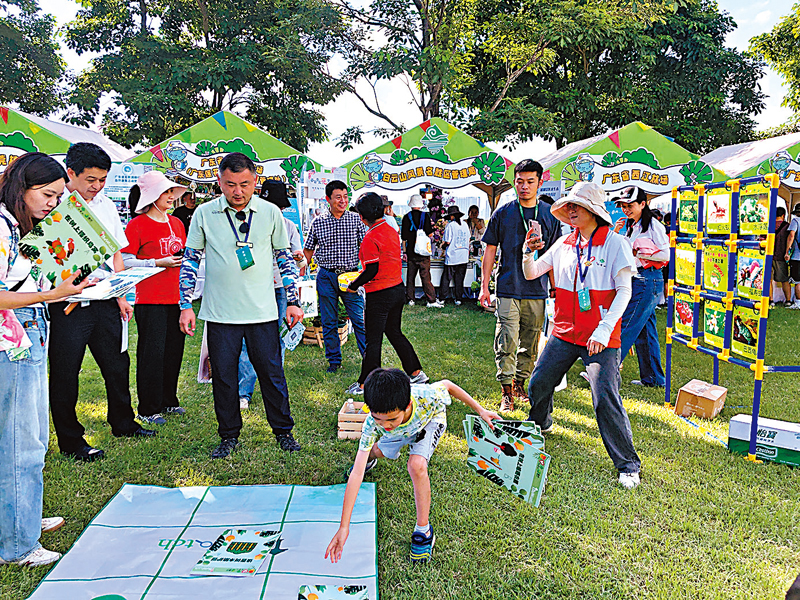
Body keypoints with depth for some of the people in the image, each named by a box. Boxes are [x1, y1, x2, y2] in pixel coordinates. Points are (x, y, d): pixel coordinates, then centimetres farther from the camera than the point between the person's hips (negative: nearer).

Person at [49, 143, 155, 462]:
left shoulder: (106, 205, 11)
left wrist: (121, 295, 10)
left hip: (105, 301, 6)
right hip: (68, 303, -6)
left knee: (117, 364, 15)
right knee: (65, 373, 5)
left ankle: (123, 424, 34)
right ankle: (70, 441, 19)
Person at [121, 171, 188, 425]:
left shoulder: (176, 223, 14)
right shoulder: (137, 225, -5)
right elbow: (125, 262, -9)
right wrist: (159, 262, -16)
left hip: (176, 296, 6)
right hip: (149, 299, -6)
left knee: (174, 349, 11)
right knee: (152, 352, -3)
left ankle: (168, 401, 25)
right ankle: (148, 409, 8)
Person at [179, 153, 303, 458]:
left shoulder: (270, 212, 2)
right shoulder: (204, 214, 1)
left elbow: (285, 258, 10)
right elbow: (190, 261, 7)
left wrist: (293, 301, 6)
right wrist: (186, 306, 2)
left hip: (263, 312, 0)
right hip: (220, 314, 0)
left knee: (272, 372, 6)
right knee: (223, 376, 8)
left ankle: (283, 430, 24)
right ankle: (229, 435, 25)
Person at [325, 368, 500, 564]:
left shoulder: (426, 396, -47)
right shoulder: (373, 424, -41)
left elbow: (447, 385, -22)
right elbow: (357, 474, -39)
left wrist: (480, 410, -15)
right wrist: (344, 527, -41)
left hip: (431, 418, -2)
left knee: (417, 465, -25)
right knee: (379, 451, 23)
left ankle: (424, 531, -7)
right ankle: (370, 459, 64)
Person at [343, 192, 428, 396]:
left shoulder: (370, 238, -19)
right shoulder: (392, 231, 6)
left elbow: (372, 271, -21)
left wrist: (354, 285, -6)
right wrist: (364, 273, 21)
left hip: (379, 295, -8)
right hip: (398, 289, 8)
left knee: (373, 340, 2)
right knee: (394, 333, 20)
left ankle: (365, 384, 13)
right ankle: (416, 373, 24)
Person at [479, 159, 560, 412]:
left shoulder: (549, 215, 7)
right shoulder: (502, 214, 2)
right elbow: (490, 250, 5)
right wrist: (484, 286, 0)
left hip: (538, 290, 2)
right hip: (508, 289, -2)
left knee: (530, 344, 10)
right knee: (507, 342, -7)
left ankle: (520, 384, 25)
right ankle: (507, 391, 1)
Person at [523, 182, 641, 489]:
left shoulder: (615, 243, -6)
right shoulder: (564, 244, 8)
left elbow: (624, 291, -11)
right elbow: (531, 274, 11)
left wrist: (604, 330, -21)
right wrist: (529, 251, -10)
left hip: (601, 338, -5)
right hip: (565, 334, 5)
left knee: (606, 400, -11)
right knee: (538, 384, 12)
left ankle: (628, 465, 5)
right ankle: (540, 424, 44)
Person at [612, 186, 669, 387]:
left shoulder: (653, 225, -7)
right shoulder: (631, 226, 17)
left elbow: (665, 255, -12)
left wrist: (637, 252, -12)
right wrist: (616, 233, 5)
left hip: (649, 280, -9)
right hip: (636, 280, 9)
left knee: (626, 326, -9)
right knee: (645, 331, 10)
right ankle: (653, 378, 16)